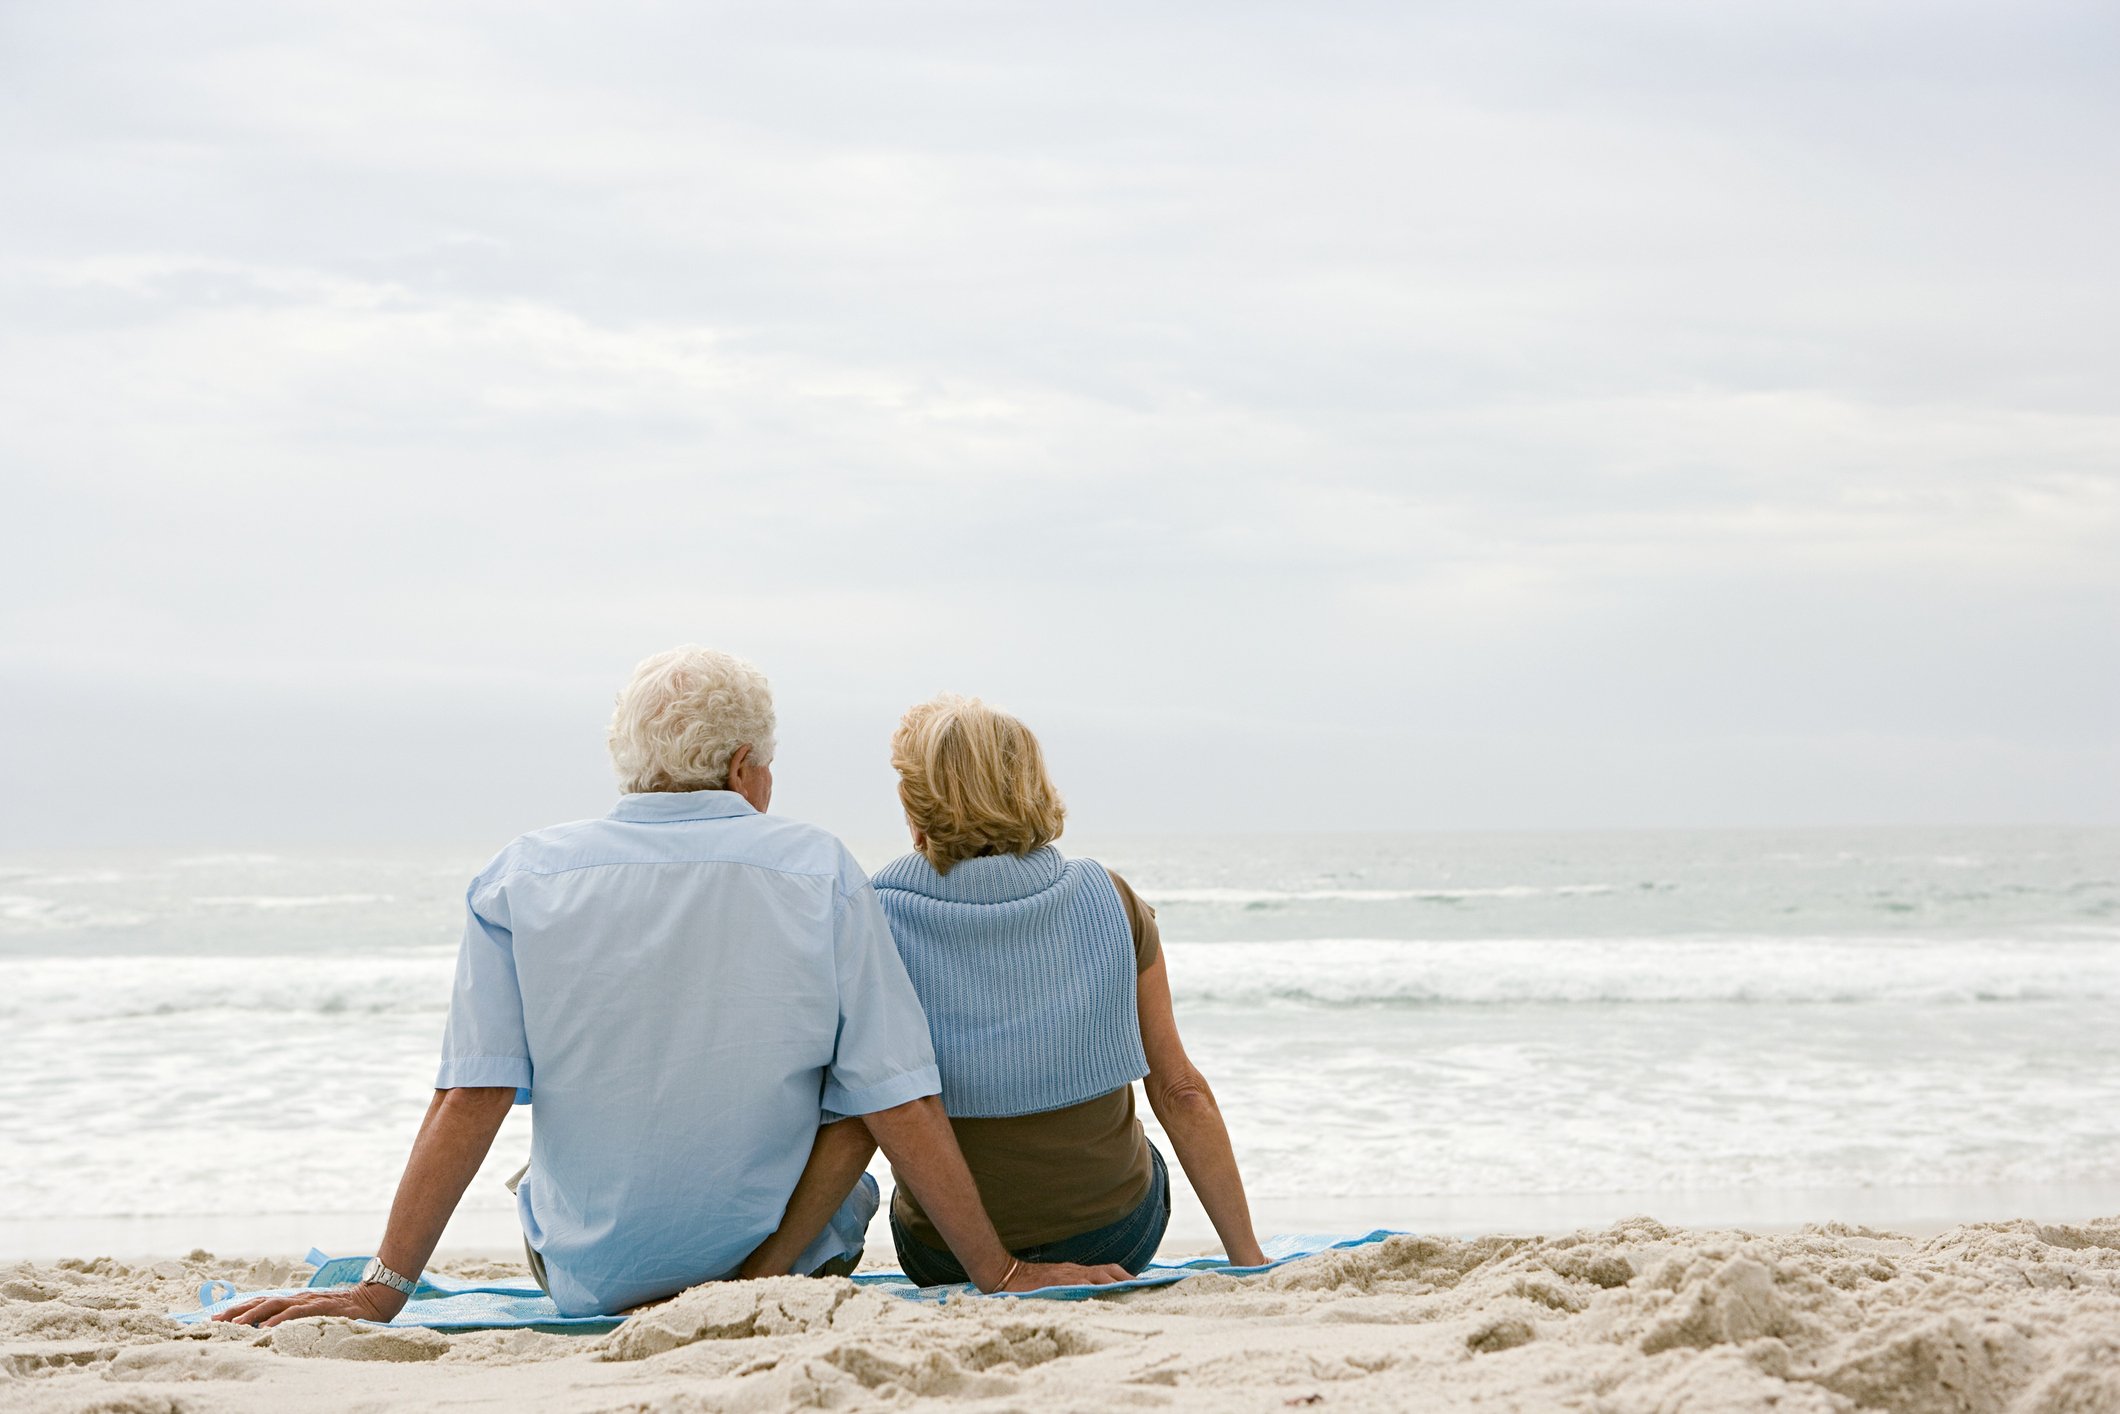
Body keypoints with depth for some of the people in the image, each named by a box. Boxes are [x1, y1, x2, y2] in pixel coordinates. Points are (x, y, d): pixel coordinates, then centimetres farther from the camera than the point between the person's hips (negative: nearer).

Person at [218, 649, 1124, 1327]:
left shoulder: (523, 878, -9)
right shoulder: (819, 872, -11)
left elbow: (469, 1101, -13)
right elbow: (897, 1101, -12)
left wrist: (382, 1290, -8)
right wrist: (998, 1273, -4)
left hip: (592, 1274, 5)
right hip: (784, 1250, -5)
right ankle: (765, 1281, 2)